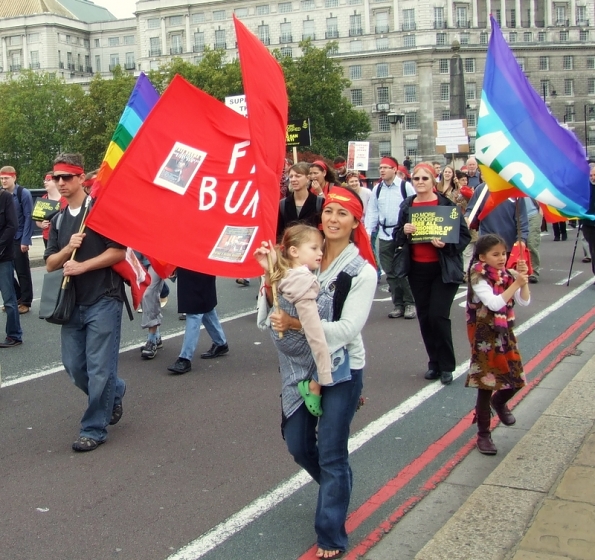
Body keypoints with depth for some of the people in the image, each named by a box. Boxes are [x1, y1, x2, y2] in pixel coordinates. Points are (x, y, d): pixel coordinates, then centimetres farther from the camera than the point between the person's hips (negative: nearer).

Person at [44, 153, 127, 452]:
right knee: (73, 365, 10)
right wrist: (67, 249, -9)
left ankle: (94, 429, 10)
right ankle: (113, 394, 35)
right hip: (73, 303, 7)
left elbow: (118, 251, -12)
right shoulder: (59, 220, 13)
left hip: (103, 301, -7)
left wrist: (82, 266, -16)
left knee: (99, 368, -3)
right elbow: (50, 264, 11)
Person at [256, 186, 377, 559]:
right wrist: (271, 275, -20)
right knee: (298, 444, 15)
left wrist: (296, 324, -27)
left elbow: (347, 329, -19)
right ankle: (339, 488, 45)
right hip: (300, 366, 5)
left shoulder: (362, 272, -11)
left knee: (331, 454, 1)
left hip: (341, 370, -4)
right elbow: (276, 308, -3)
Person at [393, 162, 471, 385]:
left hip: (444, 269, -4)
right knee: (424, 317, 9)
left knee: (438, 316, -9)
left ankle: (446, 366, 7)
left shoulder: (447, 204, -7)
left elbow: (464, 236, -6)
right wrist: (404, 231, -11)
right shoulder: (407, 205, 6)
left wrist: (446, 244, -23)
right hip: (417, 269, 4)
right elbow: (397, 237, 11)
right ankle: (434, 363, 23)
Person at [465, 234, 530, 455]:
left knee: (515, 379, 8)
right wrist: (516, 284, -22)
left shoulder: (508, 275, 3)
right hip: (485, 336, -5)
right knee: (486, 383, -1)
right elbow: (494, 303, -23)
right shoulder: (479, 277, -12)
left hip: (505, 333, 6)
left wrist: (523, 280, -15)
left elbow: (525, 302, -3)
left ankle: (499, 402, 42)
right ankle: (483, 434, 10)